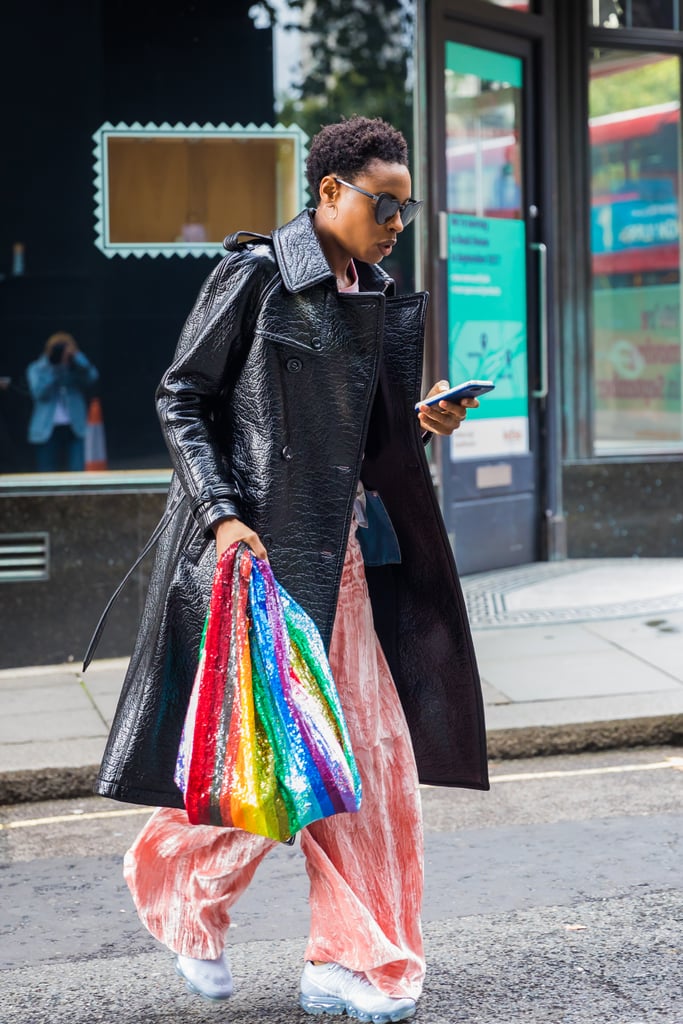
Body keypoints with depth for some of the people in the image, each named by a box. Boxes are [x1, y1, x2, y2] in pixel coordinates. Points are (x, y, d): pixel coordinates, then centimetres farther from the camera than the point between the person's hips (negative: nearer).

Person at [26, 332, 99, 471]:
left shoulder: (77, 367, 7)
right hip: (47, 430, 0)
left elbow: (92, 377, -13)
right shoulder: (36, 369, 5)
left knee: (80, 474, -11)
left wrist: (76, 355, -20)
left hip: (76, 429, 0)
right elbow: (39, 392, -12)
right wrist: (53, 369, -16)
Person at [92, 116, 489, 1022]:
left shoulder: (376, 298, 12)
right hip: (254, 545, -7)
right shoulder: (255, 275, -7)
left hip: (342, 549, 7)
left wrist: (422, 426, 0)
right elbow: (181, 399, -6)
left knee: (374, 751, 3)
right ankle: (177, 879, 26)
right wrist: (221, 513, -17)